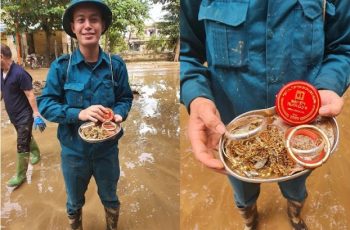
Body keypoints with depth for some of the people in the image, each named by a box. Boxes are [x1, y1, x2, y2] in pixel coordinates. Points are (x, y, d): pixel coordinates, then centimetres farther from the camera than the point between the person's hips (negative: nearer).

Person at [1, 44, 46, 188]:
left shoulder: (19, 73, -23)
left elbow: (30, 95, -22)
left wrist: (36, 115, -22)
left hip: (24, 115, -8)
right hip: (13, 115, 8)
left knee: (22, 145, -1)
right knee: (26, 137, 25)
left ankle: (20, 174, 11)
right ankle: (35, 152, 51)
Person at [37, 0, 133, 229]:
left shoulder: (116, 65, -9)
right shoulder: (60, 66, -12)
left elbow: (125, 98, 0)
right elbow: (45, 104, -11)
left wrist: (118, 115, -22)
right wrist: (79, 114, -28)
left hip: (107, 149, 1)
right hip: (73, 150, 0)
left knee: (110, 199, 24)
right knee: (75, 202, 25)